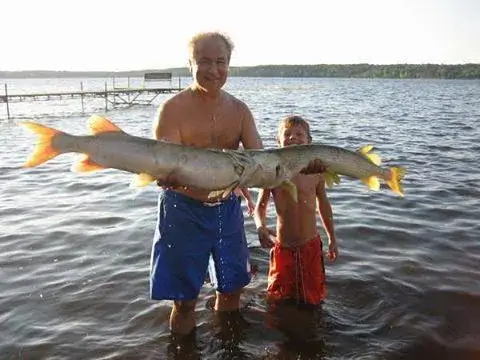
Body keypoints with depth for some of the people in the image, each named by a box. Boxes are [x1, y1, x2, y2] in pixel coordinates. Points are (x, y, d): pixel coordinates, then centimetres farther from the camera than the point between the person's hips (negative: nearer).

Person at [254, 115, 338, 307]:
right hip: (282, 246, -1)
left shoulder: (316, 170, -4)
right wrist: (261, 228, -24)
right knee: (277, 300, 13)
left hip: (311, 245, 1)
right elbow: (260, 206, -3)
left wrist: (332, 239, 15)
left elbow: (323, 204, 9)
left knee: (313, 300, 14)